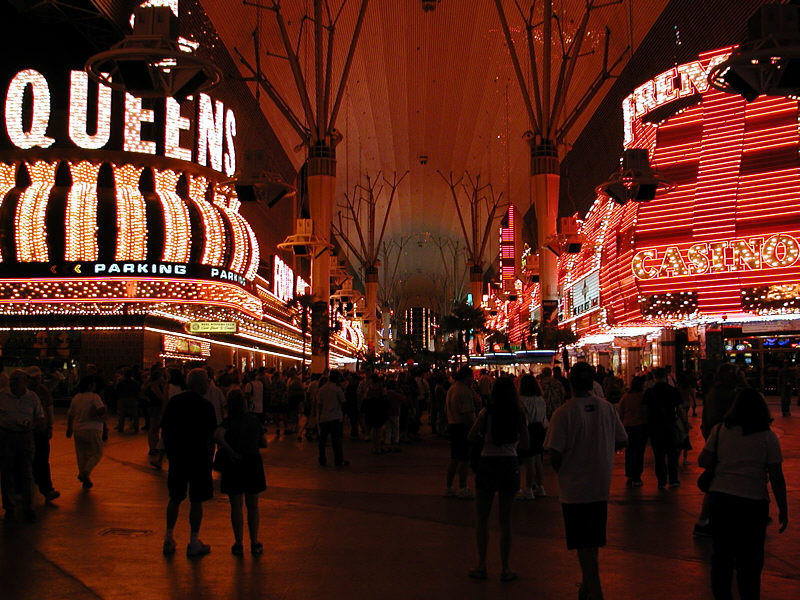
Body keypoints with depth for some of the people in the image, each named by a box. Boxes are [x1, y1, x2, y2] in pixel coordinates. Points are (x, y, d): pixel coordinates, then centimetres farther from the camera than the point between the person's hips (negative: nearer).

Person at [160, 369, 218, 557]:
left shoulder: (173, 402, 1)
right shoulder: (205, 406, -12)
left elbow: (164, 431, 5)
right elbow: (211, 435, -11)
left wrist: (170, 452, 16)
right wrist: (209, 457, 2)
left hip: (177, 457, 5)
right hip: (199, 457, -4)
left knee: (175, 499, 15)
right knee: (196, 501, 3)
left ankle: (169, 540, 20)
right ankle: (194, 543, 8)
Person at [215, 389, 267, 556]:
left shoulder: (229, 422, -9)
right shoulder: (254, 420, 0)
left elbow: (218, 436, -30)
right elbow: (264, 443, 7)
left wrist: (230, 451, -19)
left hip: (234, 465, -2)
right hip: (253, 464, 3)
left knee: (236, 507, 7)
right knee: (252, 506, 12)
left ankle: (238, 544, 10)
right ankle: (254, 543, 15)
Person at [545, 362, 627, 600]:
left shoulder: (563, 413, -16)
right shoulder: (607, 408, -3)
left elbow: (555, 456, -18)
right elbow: (622, 441, 6)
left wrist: (561, 471, 4)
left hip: (574, 487, -5)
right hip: (601, 485, 5)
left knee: (584, 544, 3)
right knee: (593, 540, 19)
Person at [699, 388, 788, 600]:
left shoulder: (720, 430, 0)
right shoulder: (767, 437, -4)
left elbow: (703, 462, 0)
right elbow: (776, 478, -4)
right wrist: (783, 509, 5)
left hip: (720, 497, 2)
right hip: (753, 502, -2)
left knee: (721, 553, 14)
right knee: (750, 560, 8)